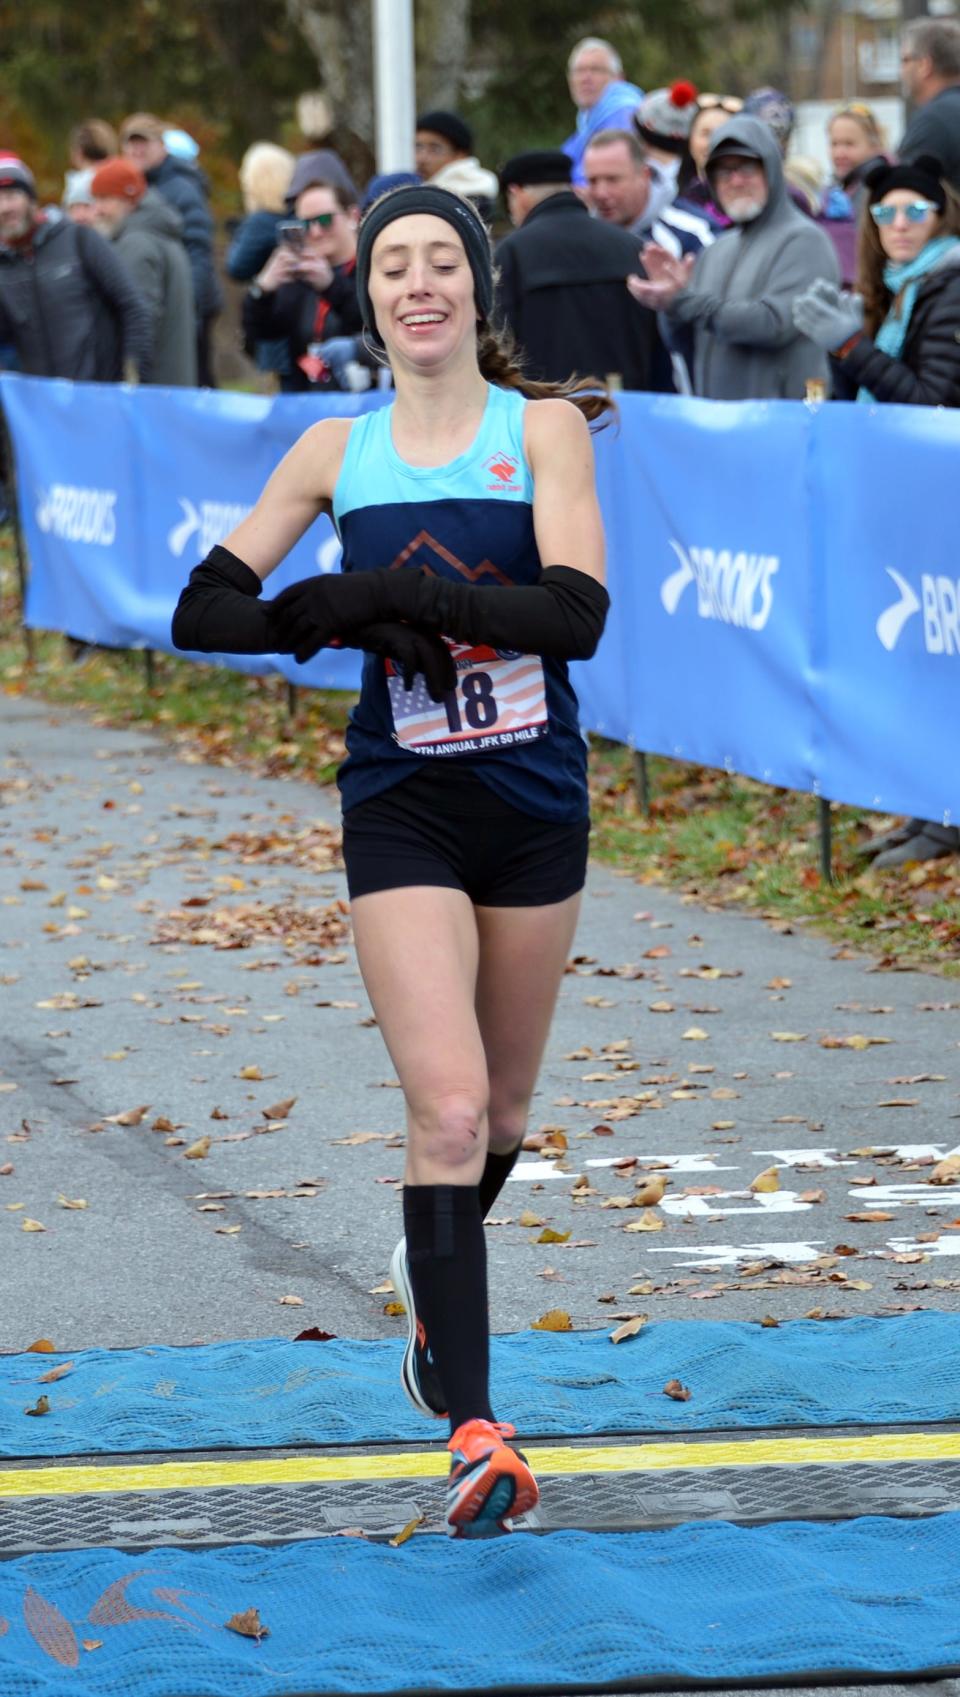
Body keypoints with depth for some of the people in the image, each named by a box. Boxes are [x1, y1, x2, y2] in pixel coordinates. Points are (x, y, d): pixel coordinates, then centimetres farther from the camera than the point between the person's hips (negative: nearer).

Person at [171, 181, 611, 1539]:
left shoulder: (545, 429, -4)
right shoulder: (337, 452, 2)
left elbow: (577, 613, -17)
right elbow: (204, 610, 2)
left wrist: (411, 590, -24)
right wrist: (342, 610, -14)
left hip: (536, 803, 1)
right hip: (401, 812, -1)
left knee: (501, 1108, 16)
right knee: (447, 1111, -14)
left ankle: (434, 1284, 48)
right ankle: (474, 1434, -16)